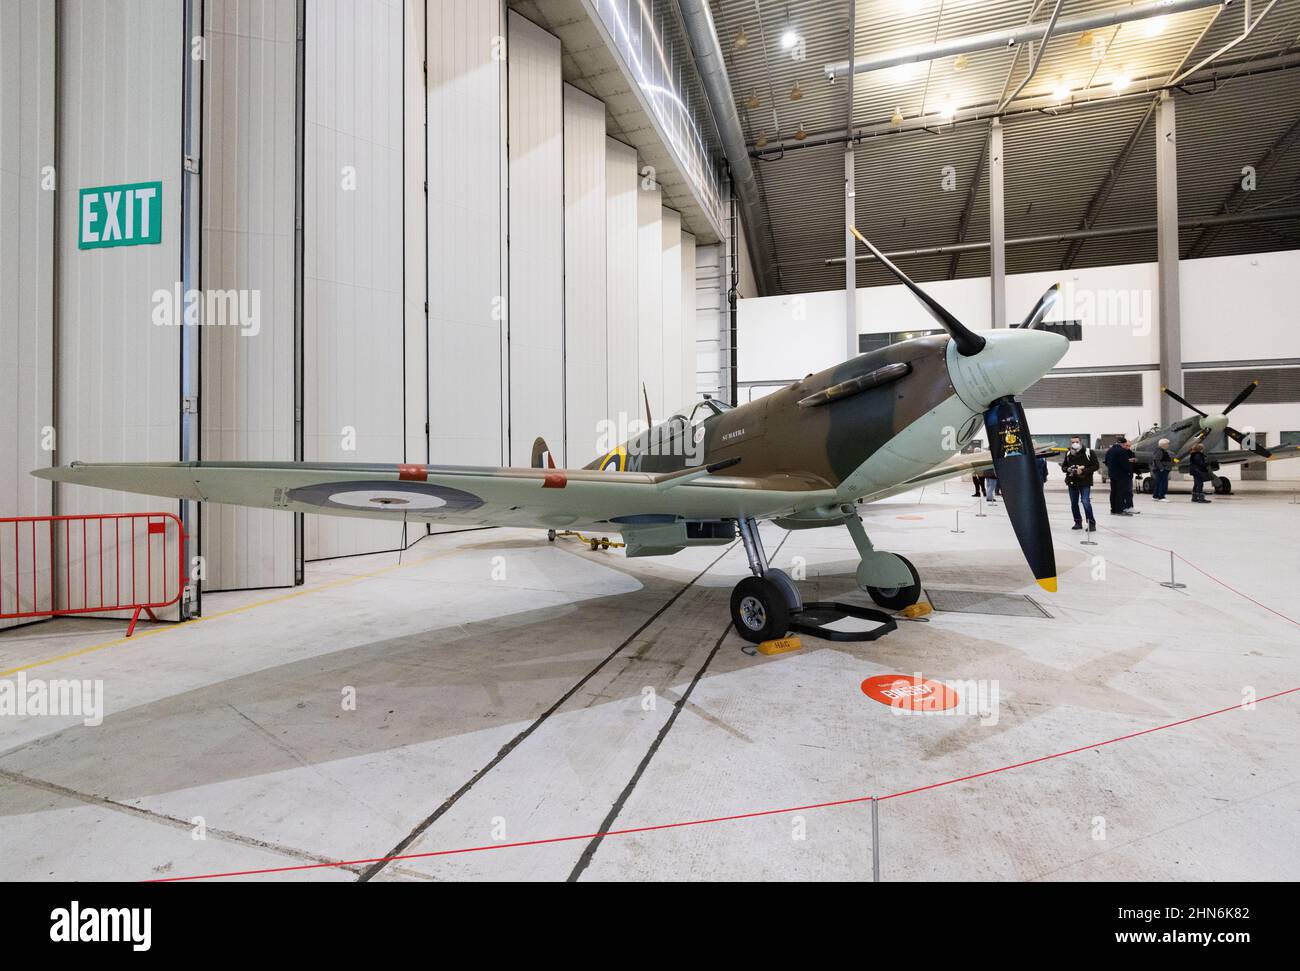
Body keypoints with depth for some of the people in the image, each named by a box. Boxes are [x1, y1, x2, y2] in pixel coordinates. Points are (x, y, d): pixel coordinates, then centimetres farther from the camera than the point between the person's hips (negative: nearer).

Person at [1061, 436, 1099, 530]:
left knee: (1086, 502, -13)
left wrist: (1083, 471, -18)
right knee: (1073, 503, 10)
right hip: (1072, 482, 5)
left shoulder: (1089, 452, -6)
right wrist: (1068, 469, -9)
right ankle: (1078, 522, 23)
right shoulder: (1068, 453, 7)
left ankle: (1091, 523, -2)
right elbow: (1063, 467, 14)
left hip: (1085, 481, -4)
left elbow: (1096, 466, -7)